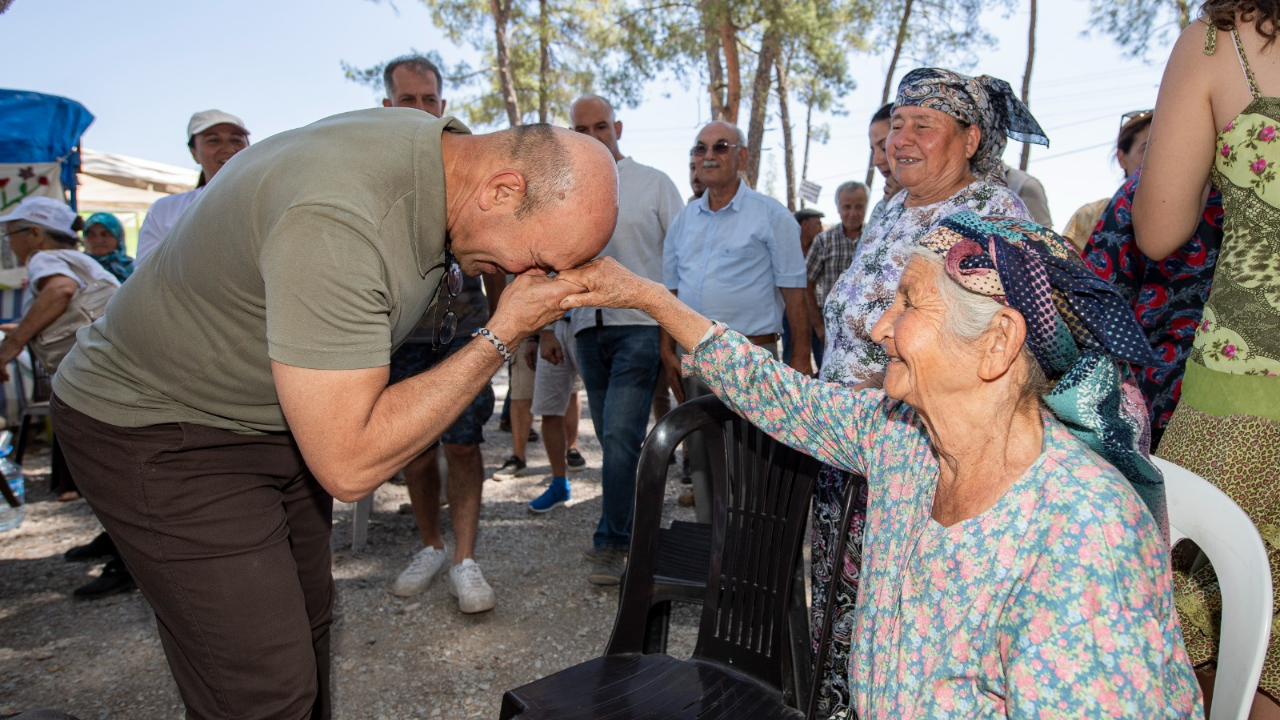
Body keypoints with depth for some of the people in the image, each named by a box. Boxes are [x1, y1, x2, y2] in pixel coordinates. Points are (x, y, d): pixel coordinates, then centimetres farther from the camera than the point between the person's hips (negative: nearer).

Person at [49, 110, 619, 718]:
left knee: (307, 625, 17)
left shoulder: (445, 144, -9)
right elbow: (350, 466, -33)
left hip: (283, 419, 8)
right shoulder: (334, 224, -38)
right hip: (162, 428, -8)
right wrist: (501, 336, -28)